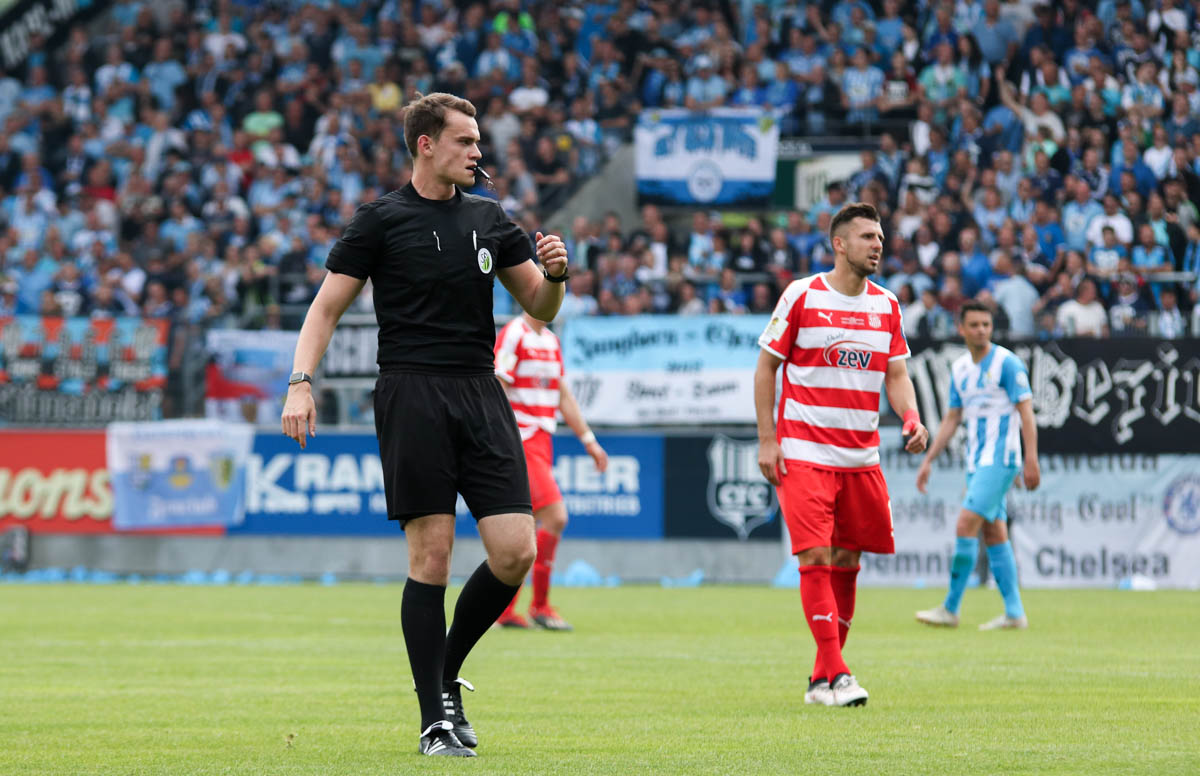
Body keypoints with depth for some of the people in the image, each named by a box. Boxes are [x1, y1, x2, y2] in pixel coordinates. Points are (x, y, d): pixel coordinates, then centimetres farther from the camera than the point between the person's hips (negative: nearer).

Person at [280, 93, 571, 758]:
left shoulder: (489, 220, 15)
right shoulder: (381, 220, 1)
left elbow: (540, 307, 20)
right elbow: (327, 306, 2)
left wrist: (553, 274, -2)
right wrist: (301, 383, -12)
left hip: (480, 392, 5)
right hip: (411, 396, -5)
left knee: (515, 552, -6)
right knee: (431, 555, -8)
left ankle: (445, 672, 17)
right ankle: (436, 717, -1)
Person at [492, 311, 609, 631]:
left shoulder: (551, 340, 16)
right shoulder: (513, 335, -10)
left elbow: (563, 395, 22)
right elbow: (496, 391, -15)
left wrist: (588, 440, 21)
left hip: (541, 442, 8)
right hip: (521, 441, -8)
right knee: (555, 517, -15)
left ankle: (503, 608, 11)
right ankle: (540, 604, -8)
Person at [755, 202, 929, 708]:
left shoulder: (886, 304, 9)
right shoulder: (801, 296, -4)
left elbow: (896, 373, 11)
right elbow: (766, 366, 1)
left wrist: (911, 418, -10)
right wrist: (767, 439, -5)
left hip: (861, 454, 5)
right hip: (804, 453, -5)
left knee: (846, 563, 5)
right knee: (816, 558, -13)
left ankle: (821, 679, 14)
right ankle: (835, 674, -14)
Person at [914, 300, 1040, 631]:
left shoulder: (1006, 362, -8)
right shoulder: (960, 368, 13)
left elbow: (1026, 412, -11)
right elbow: (952, 418, 20)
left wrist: (1031, 461, -18)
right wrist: (928, 460, 16)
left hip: (999, 459, -8)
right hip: (976, 462, 8)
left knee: (966, 524, -14)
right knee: (994, 534, 6)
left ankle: (951, 609, -10)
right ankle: (1014, 612, 8)